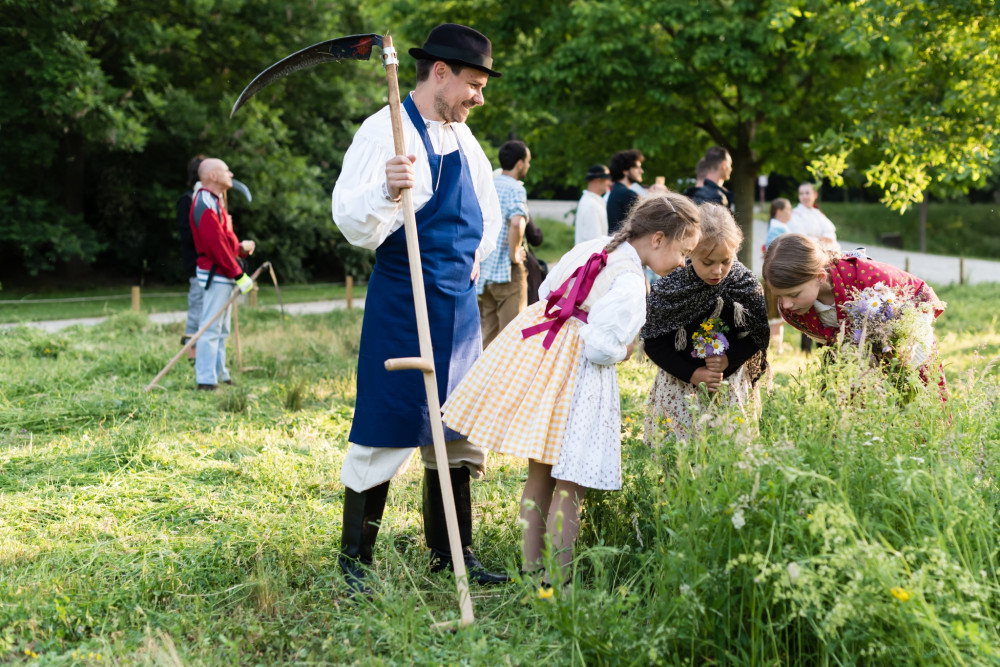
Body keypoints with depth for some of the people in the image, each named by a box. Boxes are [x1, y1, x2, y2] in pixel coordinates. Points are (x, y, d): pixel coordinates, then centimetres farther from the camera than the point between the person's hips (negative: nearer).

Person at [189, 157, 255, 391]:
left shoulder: (214, 202, 19)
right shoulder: (206, 205, -16)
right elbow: (217, 246, -21)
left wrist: (241, 247, 3)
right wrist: (238, 275, -20)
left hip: (223, 275, 11)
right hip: (215, 274, -11)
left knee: (221, 329, 16)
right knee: (211, 327, -9)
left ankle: (220, 374, 23)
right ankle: (206, 380, -8)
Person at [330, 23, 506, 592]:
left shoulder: (464, 140, 13)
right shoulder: (386, 131, -10)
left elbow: (489, 215, 29)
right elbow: (352, 222, -20)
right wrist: (386, 191, -37)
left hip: (460, 304, 8)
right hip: (404, 304, -8)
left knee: (458, 428, 12)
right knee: (388, 428, -4)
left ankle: (452, 554, 23)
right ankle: (355, 558, 9)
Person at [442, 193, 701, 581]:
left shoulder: (590, 248, 6)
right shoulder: (631, 286, -18)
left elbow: (547, 291, 17)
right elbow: (602, 347, -23)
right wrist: (622, 352, -3)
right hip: (574, 372, -9)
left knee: (540, 474, 17)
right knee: (569, 484, -1)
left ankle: (531, 567, 25)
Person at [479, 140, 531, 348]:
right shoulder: (515, 188, -12)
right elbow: (517, 223, -29)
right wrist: (514, 254, -16)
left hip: (482, 270, 7)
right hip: (507, 272, -7)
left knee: (487, 333, 13)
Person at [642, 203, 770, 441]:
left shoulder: (746, 283, -10)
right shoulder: (667, 288, -14)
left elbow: (758, 336, 0)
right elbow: (653, 343, -7)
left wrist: (727, 360, -17)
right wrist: (692, 374, -16)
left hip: (730, 382, 1)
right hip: (679, 384, -1)